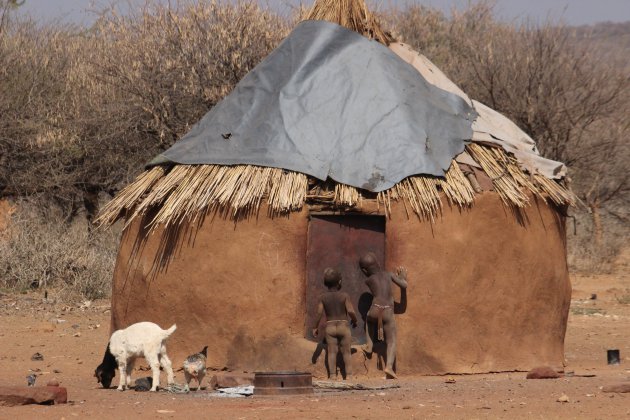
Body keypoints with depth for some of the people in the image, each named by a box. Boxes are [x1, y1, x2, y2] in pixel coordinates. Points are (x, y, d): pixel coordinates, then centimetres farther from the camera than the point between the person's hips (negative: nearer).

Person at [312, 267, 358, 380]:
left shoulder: (323, 297, -2)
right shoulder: (344, 296, -7)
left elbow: (319, 313, -6)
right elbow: (351, 311, -13)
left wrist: (315, 327, 5)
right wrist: (354, 321, 7)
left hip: (330, 327, 1)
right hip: (344, 326, -1)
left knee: (332, 352, 1)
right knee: (346, 352, 6)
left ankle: (332, 375, -6)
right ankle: (348, 375, 0)